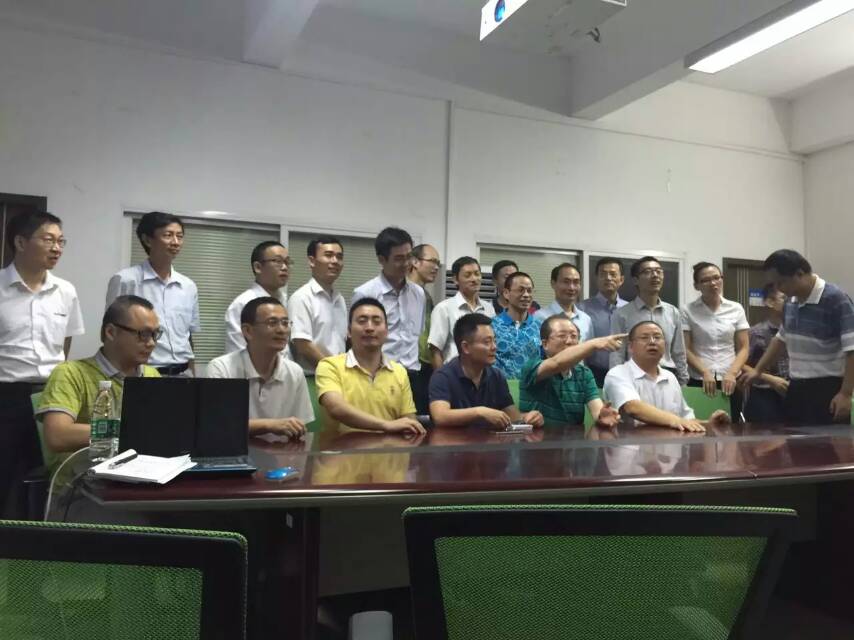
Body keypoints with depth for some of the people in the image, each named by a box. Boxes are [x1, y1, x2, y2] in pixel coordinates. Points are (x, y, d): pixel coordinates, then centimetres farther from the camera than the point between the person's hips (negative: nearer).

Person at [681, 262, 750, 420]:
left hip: (730, 381, 2)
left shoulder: (736, 309, 6)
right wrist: (705, 372, -16)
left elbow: (744, 348, 5)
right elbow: (686, 349, -3)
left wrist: (732, 373, -10)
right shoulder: (688, 311, -1)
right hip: (698, 381, -2)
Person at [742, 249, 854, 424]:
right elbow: (781, 339, 22)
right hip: (797, 387, 7)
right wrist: (757, 370, 24)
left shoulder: (835, 299, -16)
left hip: (828, 388, -7)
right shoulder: (792, 303, 8)